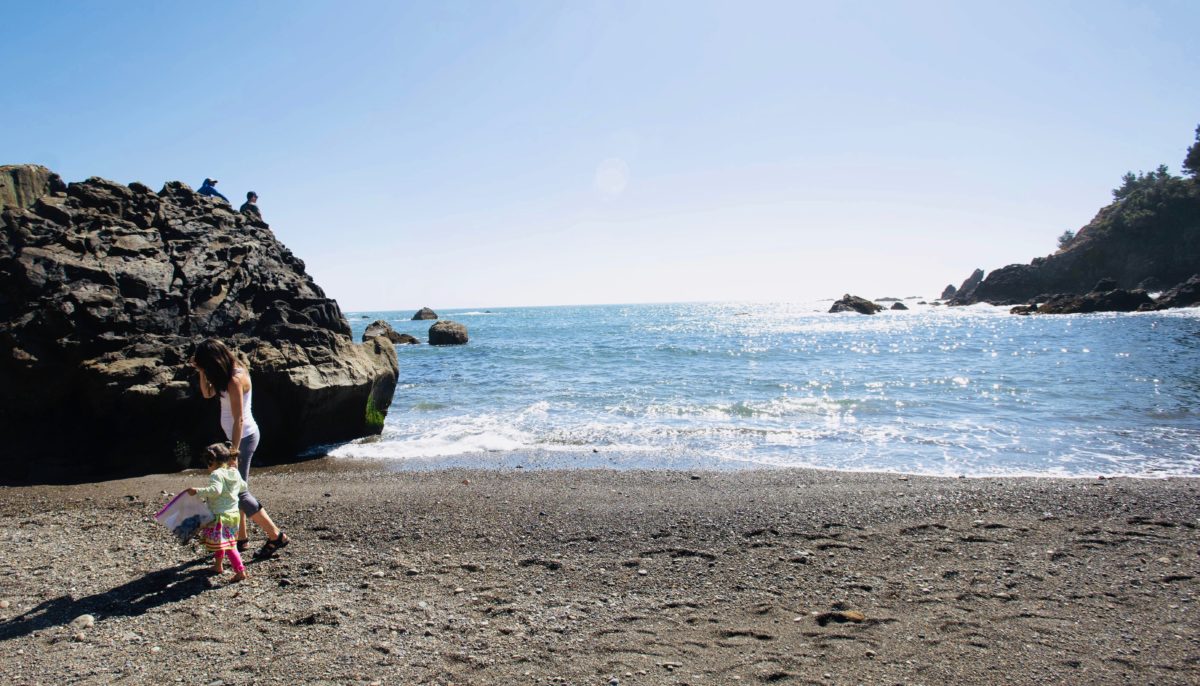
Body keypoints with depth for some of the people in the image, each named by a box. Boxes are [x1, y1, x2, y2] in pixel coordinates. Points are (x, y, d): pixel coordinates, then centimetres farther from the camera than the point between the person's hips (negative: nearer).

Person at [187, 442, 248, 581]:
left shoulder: (216, 475, -16)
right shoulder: (235, 473, 9)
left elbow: (215, 490, -32)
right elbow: (243, 487, 23)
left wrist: (197, 492, -29)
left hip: (221, 515, -9)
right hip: (233, 513, 9)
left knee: (228, 546, -8)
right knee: (221, 542, 26)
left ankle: (240, 571, -14)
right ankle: (218, 565, 40)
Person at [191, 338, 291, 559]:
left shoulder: (235, 379, -22)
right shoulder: (229, 374, 6)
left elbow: (239, 419, -23)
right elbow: (207, 393, 18)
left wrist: (233, 450, -22)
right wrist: (201, 372, 3)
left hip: (244, 437, -9)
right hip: (238, 436, 9)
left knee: (238, 491, -5)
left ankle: (276, 536, -1)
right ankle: (241, 537, 24)